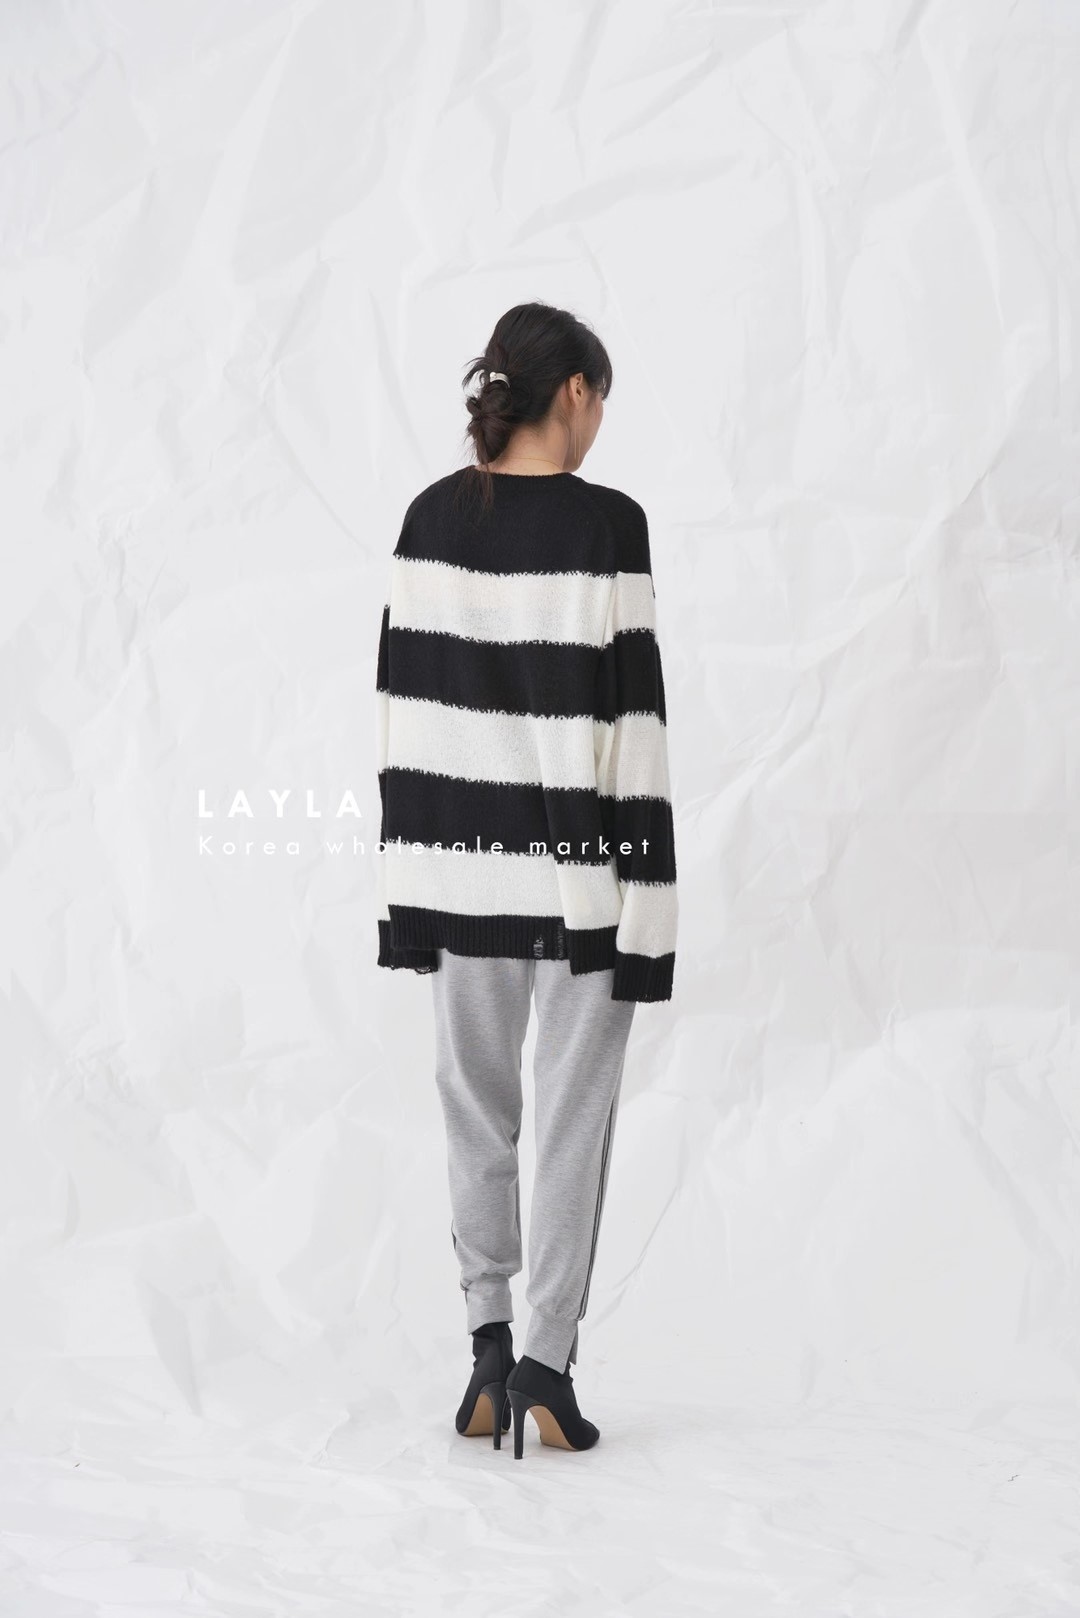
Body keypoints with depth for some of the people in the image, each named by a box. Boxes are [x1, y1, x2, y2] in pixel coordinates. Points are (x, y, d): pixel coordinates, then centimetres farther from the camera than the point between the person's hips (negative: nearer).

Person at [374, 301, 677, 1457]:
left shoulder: (431, 518, 0)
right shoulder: (607, 525, -12)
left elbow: (405, 703, 1)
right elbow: (631, 715, -13)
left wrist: (410, 878, 8)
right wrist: (649, 889, -8)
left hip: (466, 859, 4)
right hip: (581, 864, -3)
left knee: (475, 1103, 15)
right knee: (573, 1114, 6)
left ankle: (488, 1348, 11)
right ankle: (545, 1362, 6)